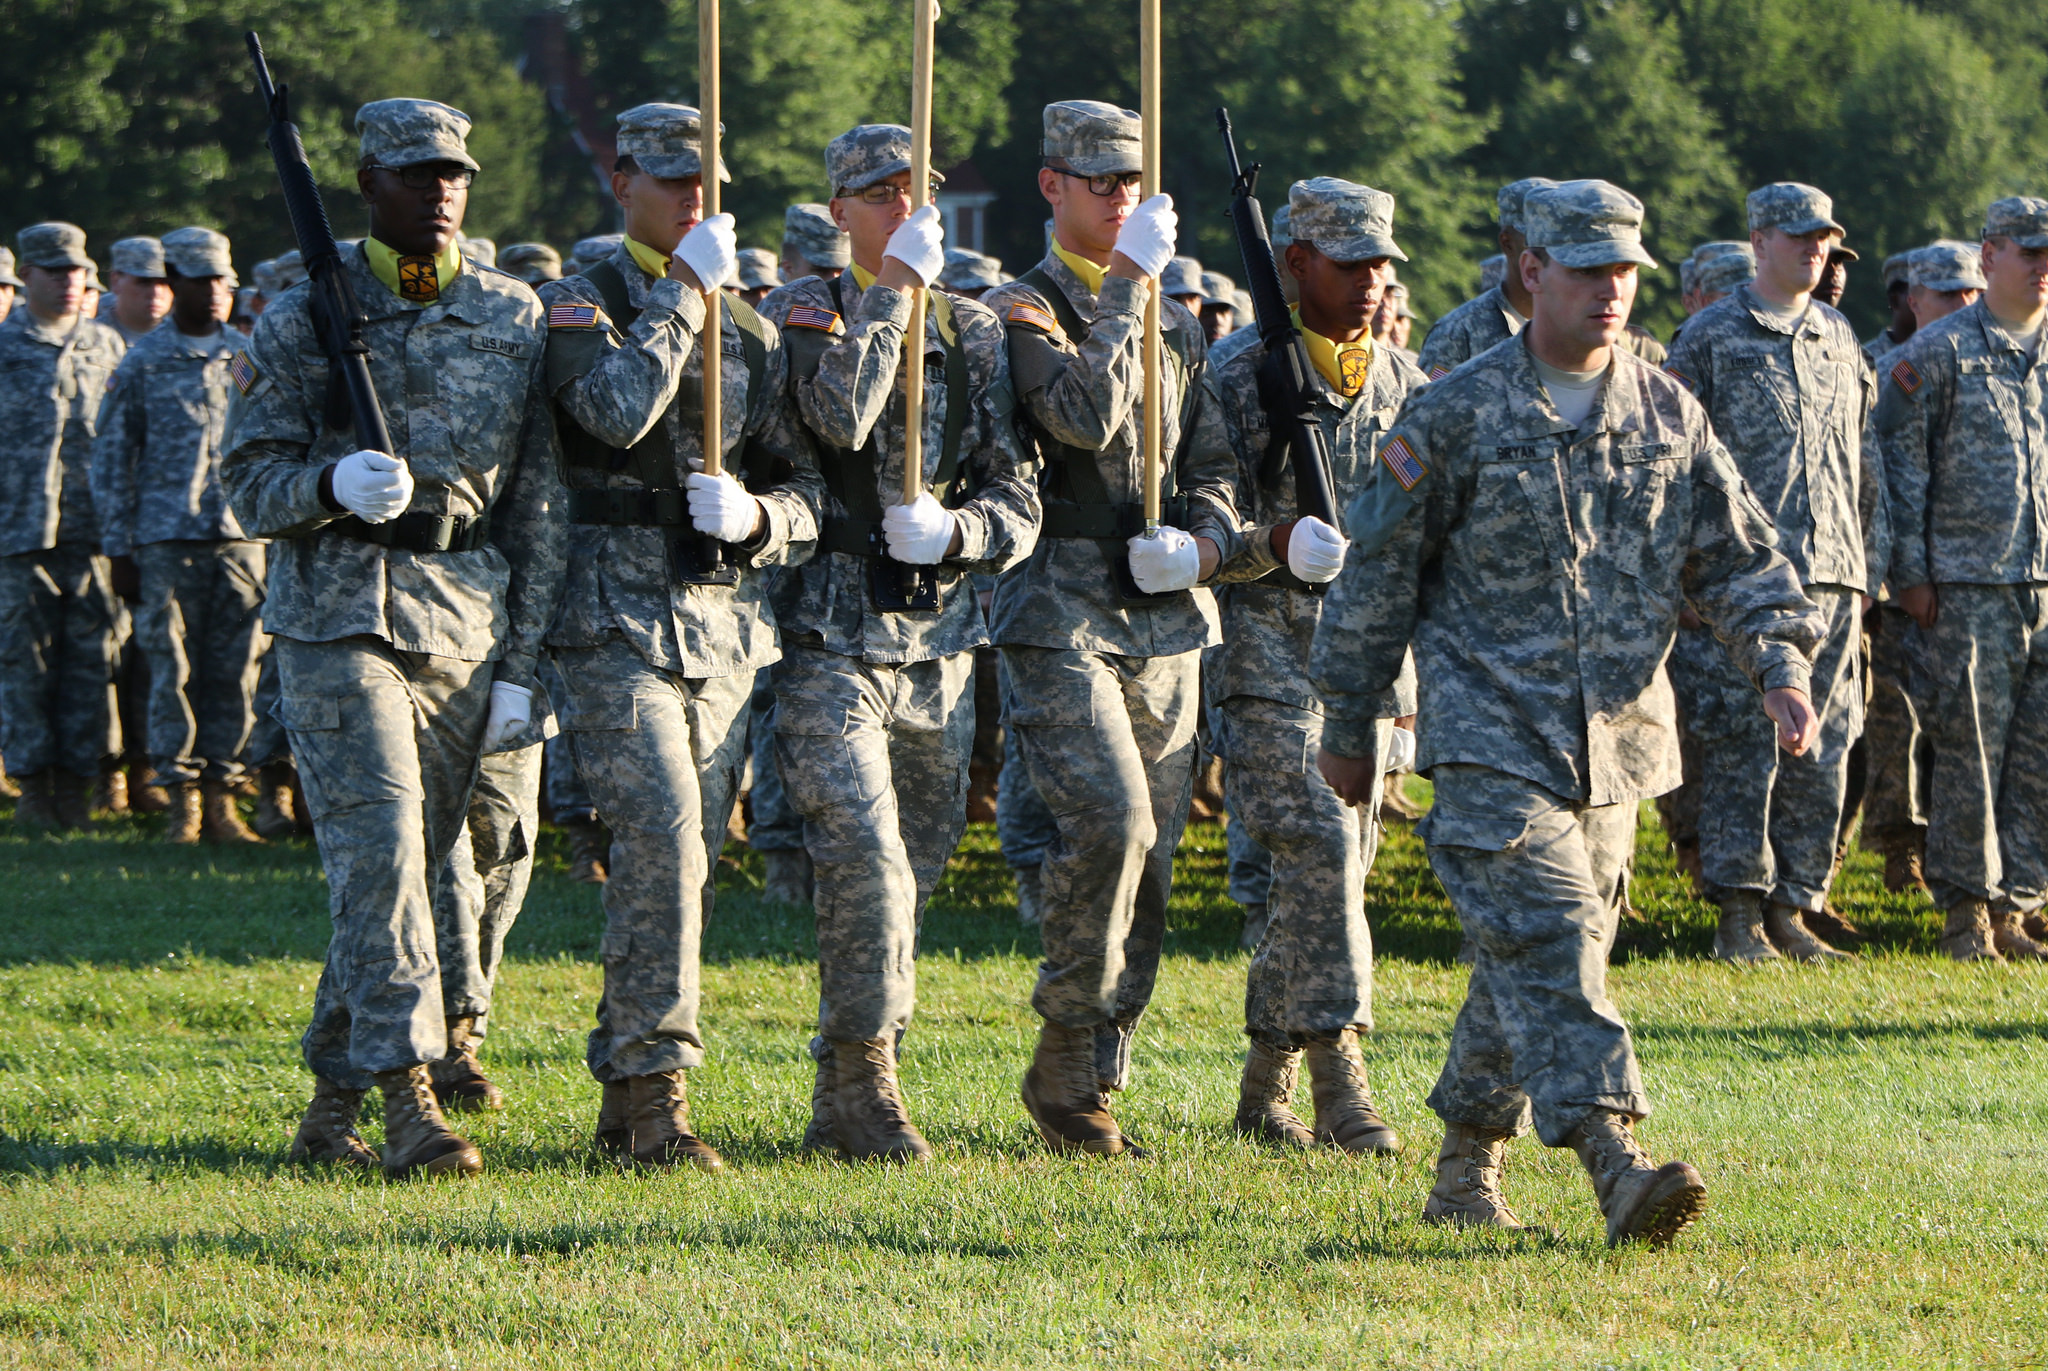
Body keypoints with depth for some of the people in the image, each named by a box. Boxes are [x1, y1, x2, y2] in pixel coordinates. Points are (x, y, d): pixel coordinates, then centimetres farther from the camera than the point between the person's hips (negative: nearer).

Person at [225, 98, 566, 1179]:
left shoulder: (514, 320, 10)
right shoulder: (303, 320, 2)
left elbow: (538, 503, 10)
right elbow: (248, 484, 1)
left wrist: (521, 666, 5)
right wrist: (332, 486, -22)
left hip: (465, 629, 4)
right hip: (336, 618, -4)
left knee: (411, 864, 6)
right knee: (380, 849, -16)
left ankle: (330, 1107, 17)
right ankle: (409, 1099, -19)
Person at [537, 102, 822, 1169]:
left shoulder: (749, 329, 16)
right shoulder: (582, 302, 0)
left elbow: (805, 494, 15)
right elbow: (617, 408, -22)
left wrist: (754, 515, -7)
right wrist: (683, 288, -16)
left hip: (726, 627, 6)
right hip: (614, 623, -6)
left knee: (686, 858, 5)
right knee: (661, 838, -19)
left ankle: (624, 1098, 13)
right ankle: (653, 1090, -17)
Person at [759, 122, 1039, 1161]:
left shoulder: (974, 335, 11)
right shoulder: (805, 313, 0)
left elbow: (1018, 505, 7)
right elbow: (842, 415, -22)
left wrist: (952, 530, -14)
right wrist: (896, 288, -17)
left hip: (940, 641, 5)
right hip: (831, 636, -5)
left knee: (913, 869, 9)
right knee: (865, 859, -18)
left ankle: (842, 1103, 21)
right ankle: (865, 1079, -11)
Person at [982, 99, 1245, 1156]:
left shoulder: (1171, 323, 18)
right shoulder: (1018, 311, -2)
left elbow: (1210, 463, 20)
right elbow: (1086, 416, -19)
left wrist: (1208, 538, -1)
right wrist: (1125, 285, -15)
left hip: (1166, 620, 6)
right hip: (1061, 613, -6)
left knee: (1150, 852, 4)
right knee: (1108, 819, -22)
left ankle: (1095, 1078, 11)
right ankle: (1062, 1059, -9)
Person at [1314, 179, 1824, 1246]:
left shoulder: (1667, 415, 10)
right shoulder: (1455, 416, -3)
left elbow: (1738, 556, 14)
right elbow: (1376, 575, 3)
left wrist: (1779, 660, -4)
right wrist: (1349, 725, 7)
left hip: (1616, 744, 5)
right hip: (1491, 736, -5)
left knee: (1533, 960, 10)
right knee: (1545, 944, -18)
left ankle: (1467, 1169, 24)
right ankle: (1615, 1162, -30)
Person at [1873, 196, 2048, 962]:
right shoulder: (1938, 353, 0)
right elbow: (1899, 461, -1)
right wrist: (1909, 573, -6)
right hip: (1970, 587, -4)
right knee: (1971, 748, -4)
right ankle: (1966, 908, 3)